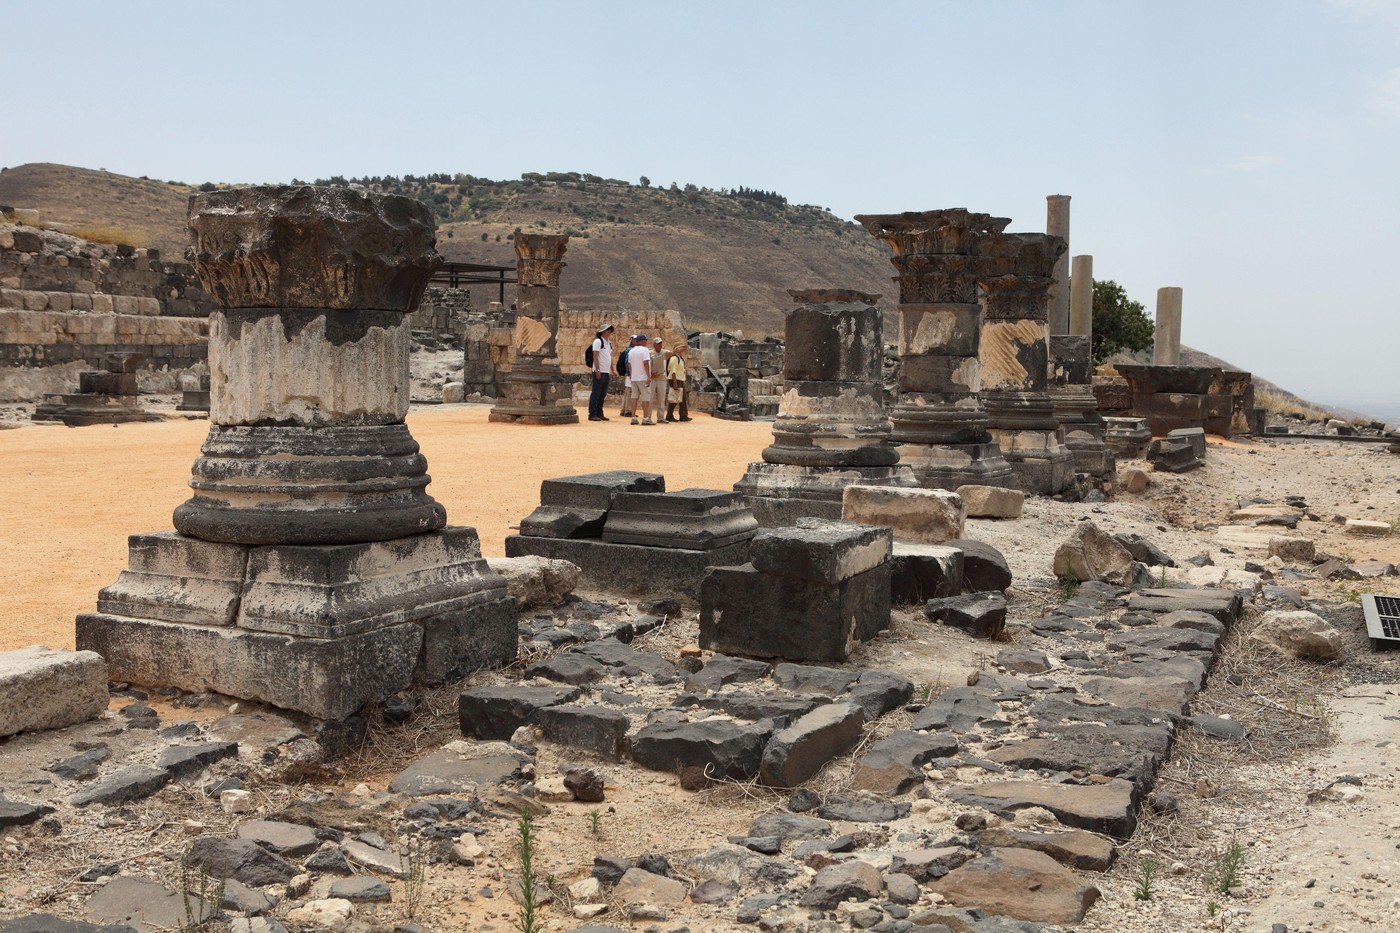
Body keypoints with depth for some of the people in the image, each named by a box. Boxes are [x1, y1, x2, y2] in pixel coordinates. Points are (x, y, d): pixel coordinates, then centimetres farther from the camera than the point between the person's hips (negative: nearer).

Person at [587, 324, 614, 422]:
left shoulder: (609, 343, 16)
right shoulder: (598, 341, -8)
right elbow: (595, 356, -14)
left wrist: (611, 371, 17)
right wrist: (597, 370, -20)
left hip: (607, 372, 8)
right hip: (599, 372, -8)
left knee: (603, 394, 10)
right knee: (596, 394, -6)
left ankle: (599, 414, 15)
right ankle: (592, 414, -4)